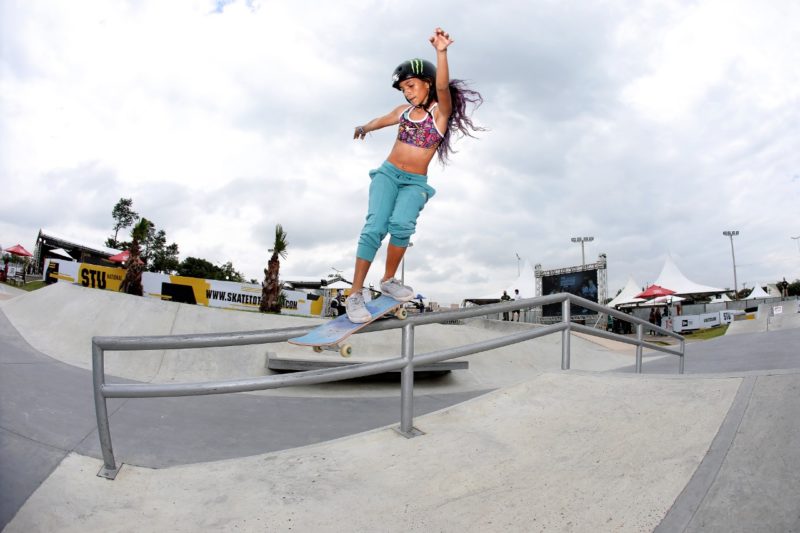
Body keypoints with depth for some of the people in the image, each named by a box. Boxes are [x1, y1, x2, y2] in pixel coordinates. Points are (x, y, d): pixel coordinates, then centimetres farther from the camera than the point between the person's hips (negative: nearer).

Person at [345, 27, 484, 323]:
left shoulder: (440, 110, -2)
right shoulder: (403, 111, 11)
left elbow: (442, 87, -26)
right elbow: (381, 120, 34)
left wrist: (441, 53, -43)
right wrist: (363, 128, 54)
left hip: (415, 183, -2)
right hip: (388, 174, 3)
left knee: (401, 223, -31)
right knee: (376, 225, -22)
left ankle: (388, 279, -10)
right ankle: (355, 294, -22)